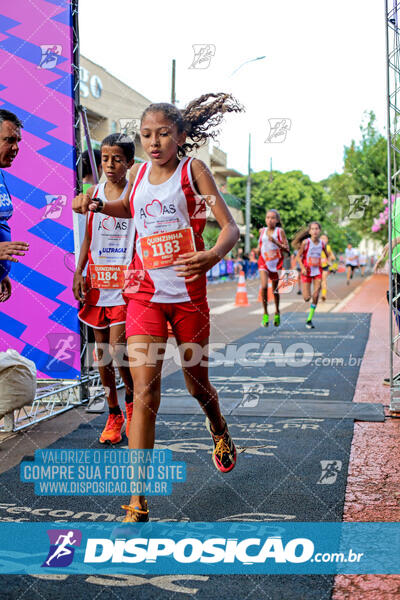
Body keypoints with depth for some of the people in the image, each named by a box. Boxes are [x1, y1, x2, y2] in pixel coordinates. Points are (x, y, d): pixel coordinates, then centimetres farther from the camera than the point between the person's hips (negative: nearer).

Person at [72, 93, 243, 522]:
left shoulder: (192, 169, -5)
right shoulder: (137, 173, 6)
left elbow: (230, 226, -12)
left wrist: (212, 256, -34)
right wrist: (96, 205, 8)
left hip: (188, 293, -2)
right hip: (145, 293, 2)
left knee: (196, 383, 13)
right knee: (145, 389, -11)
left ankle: (219, 429, 51)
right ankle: (137, 504, -10)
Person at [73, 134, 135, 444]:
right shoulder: (93, 194, 9)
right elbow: (88, 237, 15)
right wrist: (79, 273, 5)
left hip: (124, 284, -4)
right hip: (97, 283, 4)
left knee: (117, 349, -11)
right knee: (102, 351, 7)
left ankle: (131, 399, 17)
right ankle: (114, 415, 20)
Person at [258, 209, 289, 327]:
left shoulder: (280, 231, -5)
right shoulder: (262, 231, 4)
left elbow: (287, 249, -8)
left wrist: (275, 242, -19)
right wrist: (258, 250, 3)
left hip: (276, 263, -1)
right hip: (264, 263, 1)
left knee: (275, 290, 11)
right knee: (264, 286, -20)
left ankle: (277, 313, 33)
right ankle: (265, 314, -9)